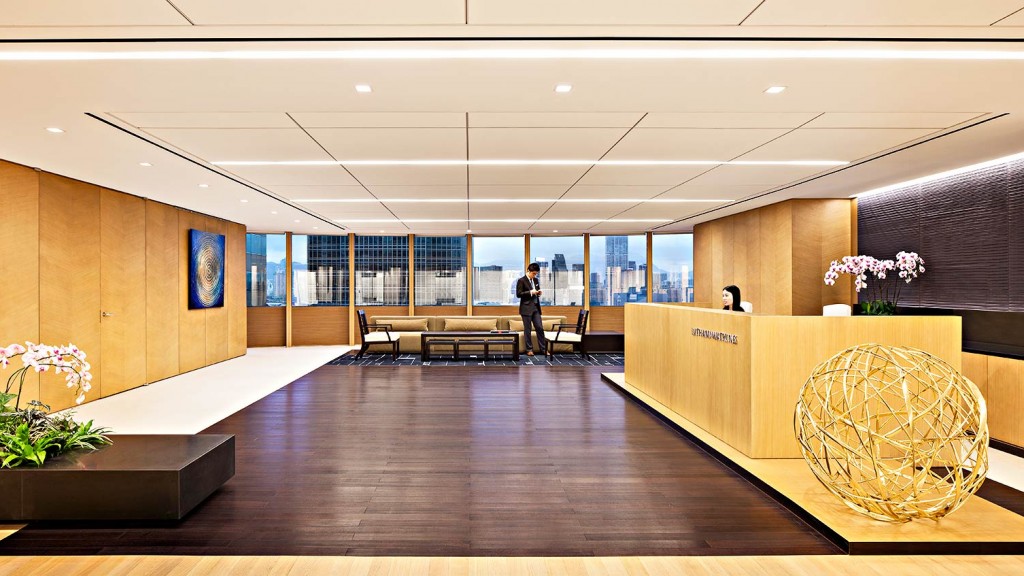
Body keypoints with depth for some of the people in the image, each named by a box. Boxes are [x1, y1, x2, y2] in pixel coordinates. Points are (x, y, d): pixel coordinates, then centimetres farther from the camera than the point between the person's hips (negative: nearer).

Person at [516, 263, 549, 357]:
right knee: (527, 329, 1)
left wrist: (538, 293, 0)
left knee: (540, 328, 4)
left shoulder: (536, 280, 13)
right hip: (526, 308, -6)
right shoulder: (521, 280, -6)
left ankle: (543, 349, 11)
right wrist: (530, 292, -19)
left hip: (536, 307, 6)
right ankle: (529, 349, 11)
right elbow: (518, 294, -12)